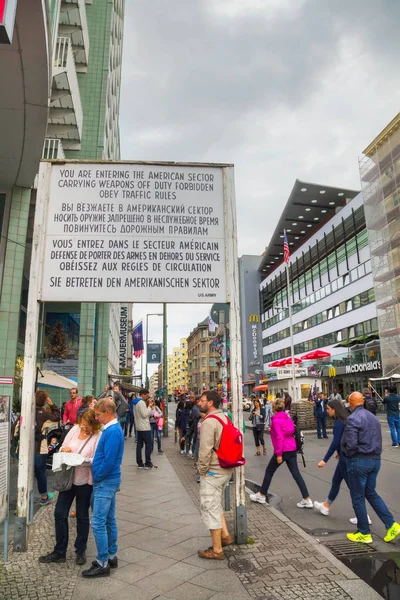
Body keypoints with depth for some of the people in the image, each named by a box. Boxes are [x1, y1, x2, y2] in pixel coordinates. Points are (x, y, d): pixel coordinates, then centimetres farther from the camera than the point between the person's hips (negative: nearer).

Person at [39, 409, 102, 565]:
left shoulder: (98, 437, -17)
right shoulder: (75, 429, -1)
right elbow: (62, 447, 7)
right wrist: (64, 449, -15)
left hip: (84, 481, -5)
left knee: (82, 517, 12)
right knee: (60, 514, 9)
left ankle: (80, 551, 32)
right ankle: (59, 552, 26)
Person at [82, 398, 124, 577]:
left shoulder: (112, 431, -22)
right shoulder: (112, 429, 8)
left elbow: (109, 461, -24)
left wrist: (97, 477, -12)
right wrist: (97, 475, 10)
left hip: (105, 482, -10)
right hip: (109, 481, 10)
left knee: (98, 523, -2)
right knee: (109, 520, 17)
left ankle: (102, 564, 9)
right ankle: (112, 556, 29)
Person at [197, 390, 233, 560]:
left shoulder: (209, 421, -20)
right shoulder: (224, 418, 8)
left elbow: (205, 450, -23)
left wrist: (202, 470, -10)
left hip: (213, 471, -9)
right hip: (226, 469, 9)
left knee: (211, 509, 3)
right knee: (216, 505, 25)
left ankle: (216, 550, 14)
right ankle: (224, 535, 28)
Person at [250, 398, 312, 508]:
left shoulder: (276, 420, -14)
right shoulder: (287, 417, 8)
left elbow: (279, 438, -20)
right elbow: (291, 432, 14)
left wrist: (279, 454, -18)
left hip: (283, 450, -7)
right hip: (292, 449, 7)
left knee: (269, 471, 11)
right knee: (296, 474, 8)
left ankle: (261, 496, 24)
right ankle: (307, 500, 4)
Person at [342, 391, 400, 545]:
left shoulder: (353, 419, -17)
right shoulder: (373, 417, 8)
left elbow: (350, 444, -23)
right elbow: (379, 440, 15)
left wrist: (346, 454, -3)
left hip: (358, 461, -8)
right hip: (375, 460, 8)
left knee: (358, 497, 7)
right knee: (371, 493, 21)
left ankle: (364, 534, 17)